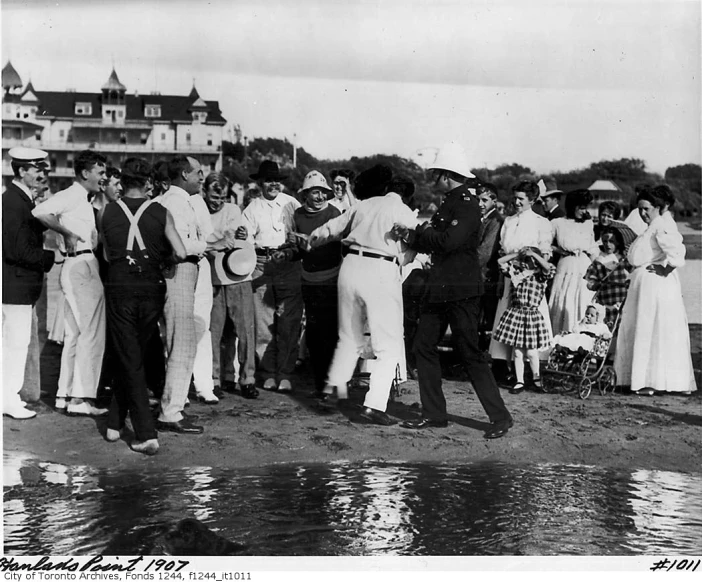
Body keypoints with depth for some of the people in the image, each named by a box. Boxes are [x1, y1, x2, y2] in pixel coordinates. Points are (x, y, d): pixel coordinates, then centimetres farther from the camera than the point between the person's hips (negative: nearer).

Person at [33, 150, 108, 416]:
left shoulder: (81, 199, 20)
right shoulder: (71, 195, -11)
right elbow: (40, 212, -27)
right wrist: (68, 234, -20)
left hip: (77, 267, 10)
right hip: (81, 266, -10)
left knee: (75, 334, 13)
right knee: (91, 334, -8)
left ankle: (65, 394, 19)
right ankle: (81, 398, -6)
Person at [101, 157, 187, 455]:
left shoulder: (108, 212, 0)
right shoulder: (161, 213, -3)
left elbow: (108, 253, 7)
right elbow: (181, 254, -8)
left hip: (119, 289, -1)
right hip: (151, 290, 1)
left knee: (129, 361, 3)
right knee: (134, 358, 17)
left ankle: (146, 434, -4)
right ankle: (114, 423, 27)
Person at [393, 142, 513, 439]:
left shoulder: (468, 206, -14)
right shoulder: (449, 203, 15)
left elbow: (448, 241, -25)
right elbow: (433, 240, 14)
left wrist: (413, 236, -13)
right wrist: (414, 235, -5)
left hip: (462, 291, -9)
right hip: (439, 289, 10)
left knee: (469, 353, -6)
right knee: (423, 346, 9)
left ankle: (500, 417, 4)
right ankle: (434, 413, 18)